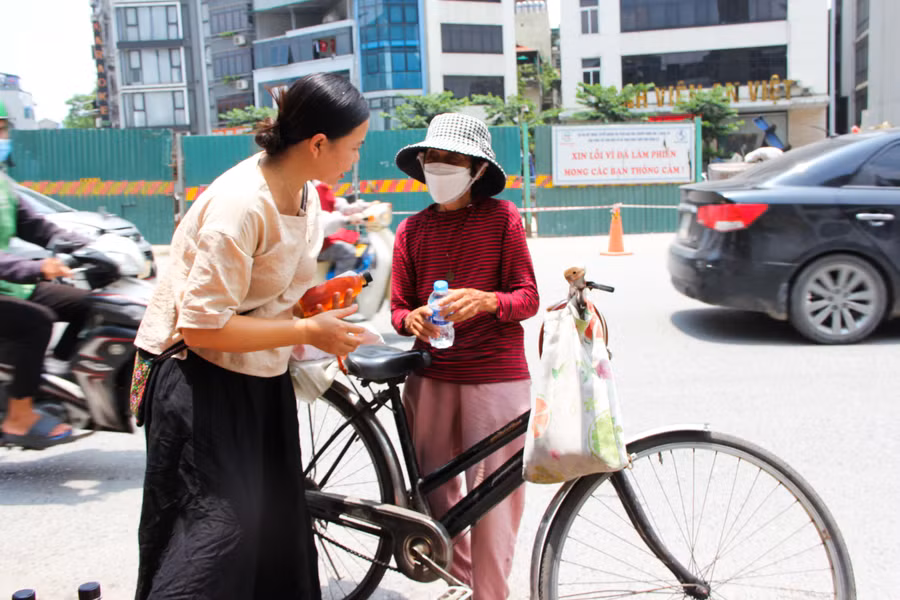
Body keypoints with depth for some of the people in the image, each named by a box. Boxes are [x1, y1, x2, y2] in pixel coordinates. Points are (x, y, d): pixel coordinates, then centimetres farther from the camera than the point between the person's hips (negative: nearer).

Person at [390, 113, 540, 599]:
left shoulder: (502, 217, 0)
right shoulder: (412, 230, 8)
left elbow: (528, 298, -1)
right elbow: (398, 309, 10)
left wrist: (485, 300, -22)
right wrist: (413, 319, -14)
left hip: (496, 378, -3)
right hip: (431, 376, 3)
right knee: (434, 487, 10)